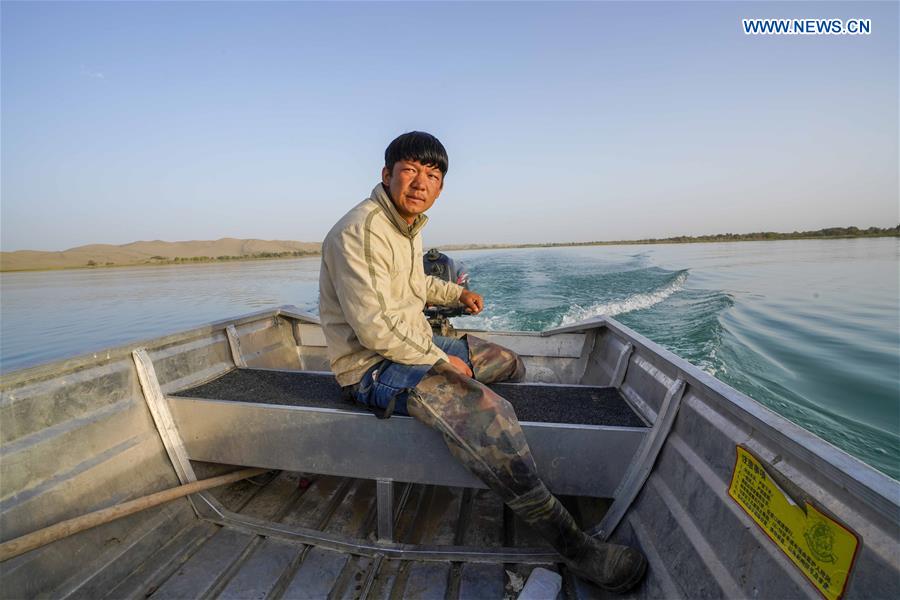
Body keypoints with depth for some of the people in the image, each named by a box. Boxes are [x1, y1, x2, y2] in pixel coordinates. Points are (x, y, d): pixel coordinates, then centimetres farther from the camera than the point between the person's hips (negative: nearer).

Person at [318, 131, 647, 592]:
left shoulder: (409, 227, 11)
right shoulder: (360, 232, -20)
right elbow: (374, 328, -27)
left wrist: (457, 294, 21)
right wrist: (441, 360, -18)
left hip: (415, 344, 10)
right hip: (371, 367, -10)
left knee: (509, 364, 17)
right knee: (483, 409, -31)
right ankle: (571, 544, -13)